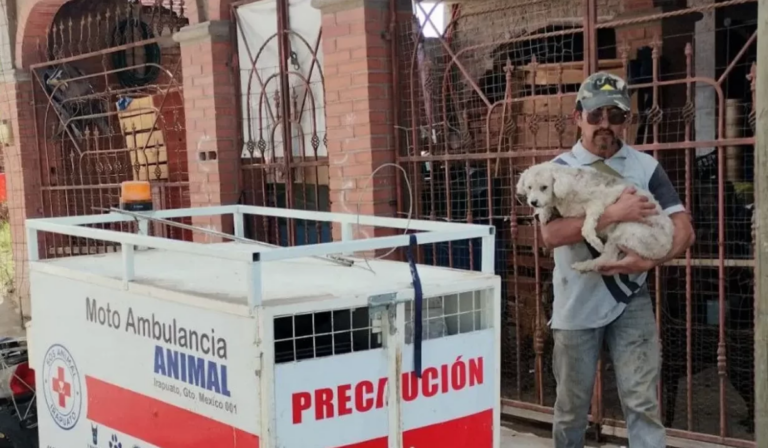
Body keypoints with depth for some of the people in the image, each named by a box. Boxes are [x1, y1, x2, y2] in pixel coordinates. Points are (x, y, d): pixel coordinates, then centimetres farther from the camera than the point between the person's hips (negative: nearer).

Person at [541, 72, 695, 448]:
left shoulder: (645, 166, 0)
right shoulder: (559, 169, -4)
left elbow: (683, 230, -5)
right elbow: (551, 235, -19)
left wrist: (648, 261, -23)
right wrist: (613, 214, -27)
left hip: (630, 301, 1)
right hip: (576, 304, 0)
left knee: (642, 402, -2)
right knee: (572, 405, 14)